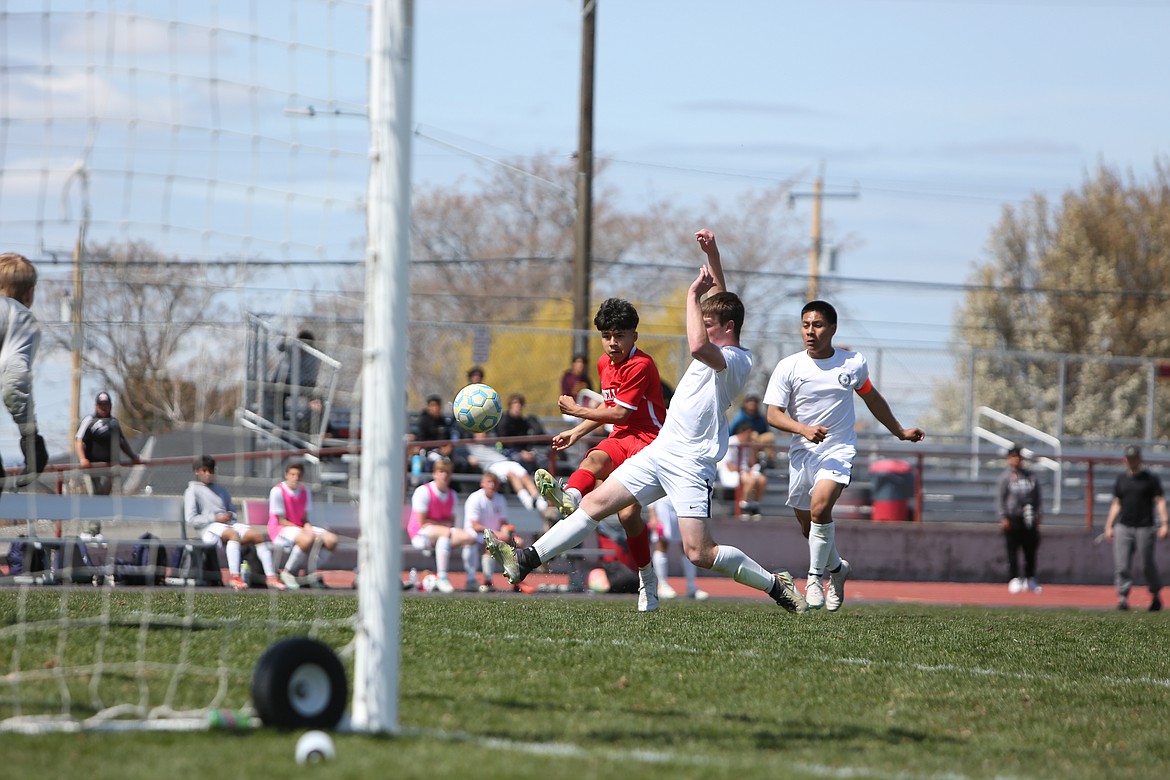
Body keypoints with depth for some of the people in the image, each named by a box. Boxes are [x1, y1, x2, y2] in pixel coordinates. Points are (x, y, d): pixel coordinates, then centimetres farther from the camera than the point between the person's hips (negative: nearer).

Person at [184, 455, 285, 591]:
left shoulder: (221, 489, 29)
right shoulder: (192, 491, 9)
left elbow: (233, 511, 29)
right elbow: (191, 520, -2)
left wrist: (230, 516, 3)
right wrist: (215, 518, -11)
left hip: (229, 524, 6)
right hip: (209, 529, -6)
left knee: (258, 535, -18)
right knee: (233, 534, -38)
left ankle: (270, 576, -25)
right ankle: (234, 576, -50)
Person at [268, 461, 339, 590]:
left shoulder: (305, 491, 10)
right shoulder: (278, 491, -10)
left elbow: (305, 519, 10)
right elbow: (281, 520, -12)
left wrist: (308, 529, -13)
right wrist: (303, 531, -19)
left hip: (301, 528, 7)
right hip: (280, 530, -7)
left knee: (331, 540, -13)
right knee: (307, 539, -38)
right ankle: (287, 573, -22)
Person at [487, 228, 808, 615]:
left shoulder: (736, 360, -16)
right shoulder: (718, 347, 11)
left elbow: (698, 345, -37)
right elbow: (718, 297, 23)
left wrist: (692, 295, -24)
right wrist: (711, 253, 9)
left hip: (691, 464, -9)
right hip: (660, 450, 9)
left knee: (699, 552, -13)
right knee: (596, 502, 2)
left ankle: (774, 583, 5)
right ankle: (526, 561, 1)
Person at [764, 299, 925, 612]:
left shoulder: (854, 363, 0)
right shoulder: (788, 367, -4)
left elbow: (872, 398, 19)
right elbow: (773, 415, -7)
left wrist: (900, 431, 28)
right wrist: (804, 429, -24)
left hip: (839, 450, -2)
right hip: (802, 453, 2)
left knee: (820, 506, -27)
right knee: (809, 527, 10)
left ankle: (815, 578, -12)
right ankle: (836, 568, 40)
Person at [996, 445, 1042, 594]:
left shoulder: (1030, 476, 11)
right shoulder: (1005, 477, 0)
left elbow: (1037, 497, 16)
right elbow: (1000, 498, -4)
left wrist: (1037, 515, 8)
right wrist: (1003, 518, -12)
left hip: (1028, 519, 4)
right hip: (1012, 519, -4)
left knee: (1031, 549, 6)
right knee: (1013, 550, -5)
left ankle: (1030, 580, 16)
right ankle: (1014, 580, -4)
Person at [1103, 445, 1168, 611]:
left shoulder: (1150, 479, 2)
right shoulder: (1121, 479, 14)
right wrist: (1109, 526, 11)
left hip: (1144, 528, -3)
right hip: (1123, 527, 3)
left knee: (1147, 565, -1)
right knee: (1121, 565, -8)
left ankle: (1156, 595, 18)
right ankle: (1123, 597, -8)